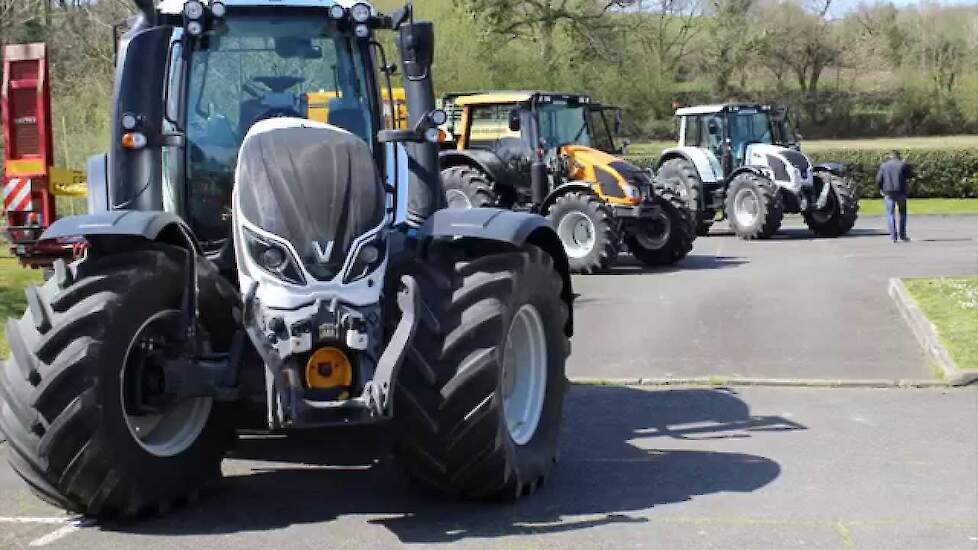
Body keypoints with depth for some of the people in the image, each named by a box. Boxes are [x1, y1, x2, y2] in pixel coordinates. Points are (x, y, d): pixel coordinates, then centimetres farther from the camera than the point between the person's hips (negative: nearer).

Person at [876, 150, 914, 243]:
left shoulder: (883, 166, 4)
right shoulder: (903, 165, -1)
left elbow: (878, 180, 1)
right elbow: (911, 175, 9)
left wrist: (882, 189, 16)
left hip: (888, 192, 1)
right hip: (901, 192, -1)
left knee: (891, 214, 4)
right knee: (902, 213, 12)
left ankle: (893, 235, -6)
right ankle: (902, 235, 9)